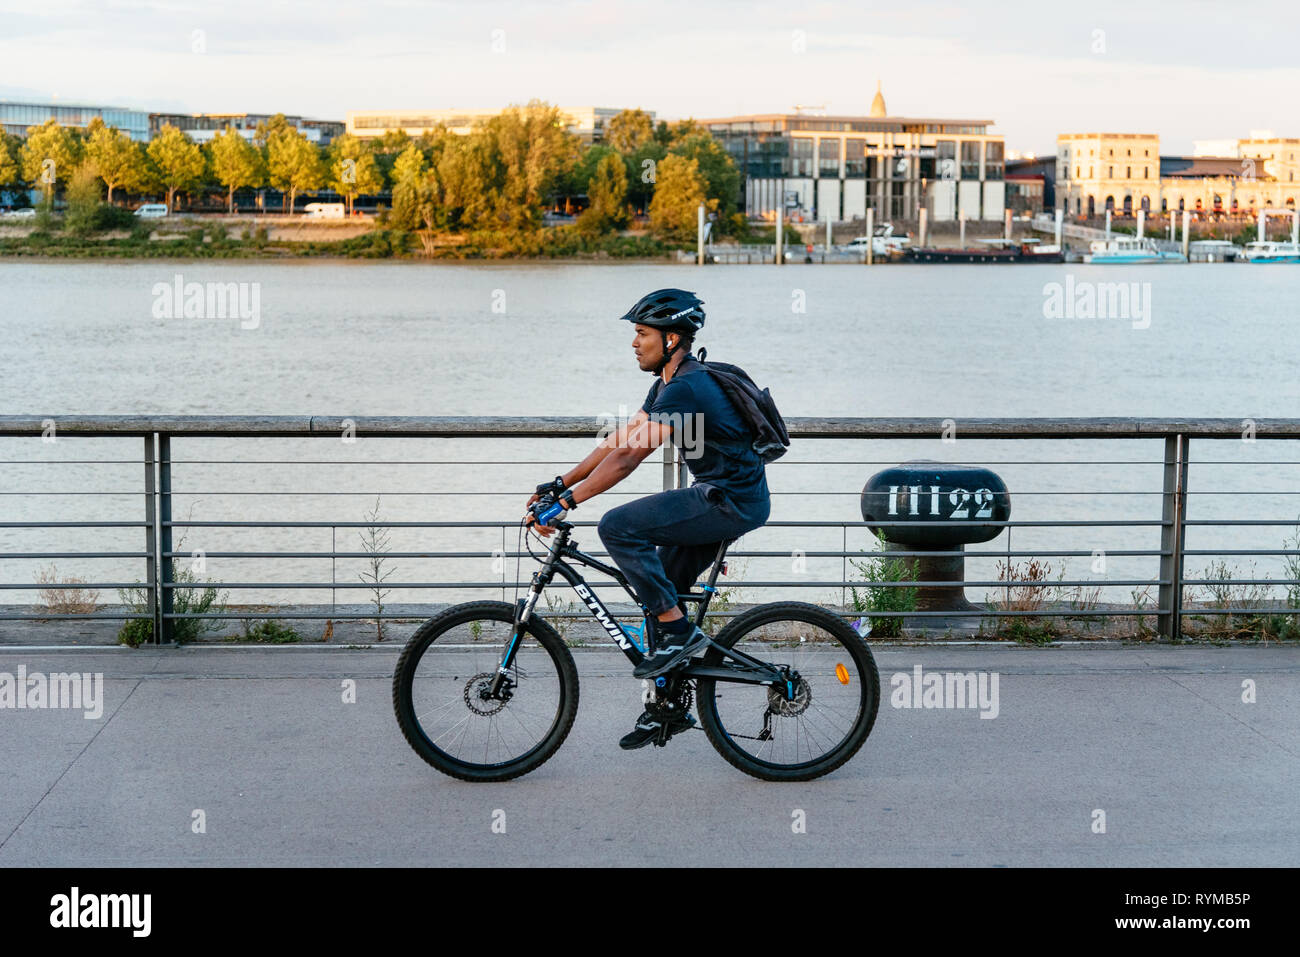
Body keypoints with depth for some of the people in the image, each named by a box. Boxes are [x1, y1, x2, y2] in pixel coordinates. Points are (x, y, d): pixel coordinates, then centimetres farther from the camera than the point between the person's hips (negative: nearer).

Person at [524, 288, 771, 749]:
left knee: (618, 527, -19)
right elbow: (619, 440, 15)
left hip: (732, 501, -10)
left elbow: (628, 457, -27)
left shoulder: (685, 389, -20)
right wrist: (559, 484, 9)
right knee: (658, 590, 12)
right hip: (722, 498, 10)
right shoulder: (669, 383, 12)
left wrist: (566, 502, -29)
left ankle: (679, 631, -11)